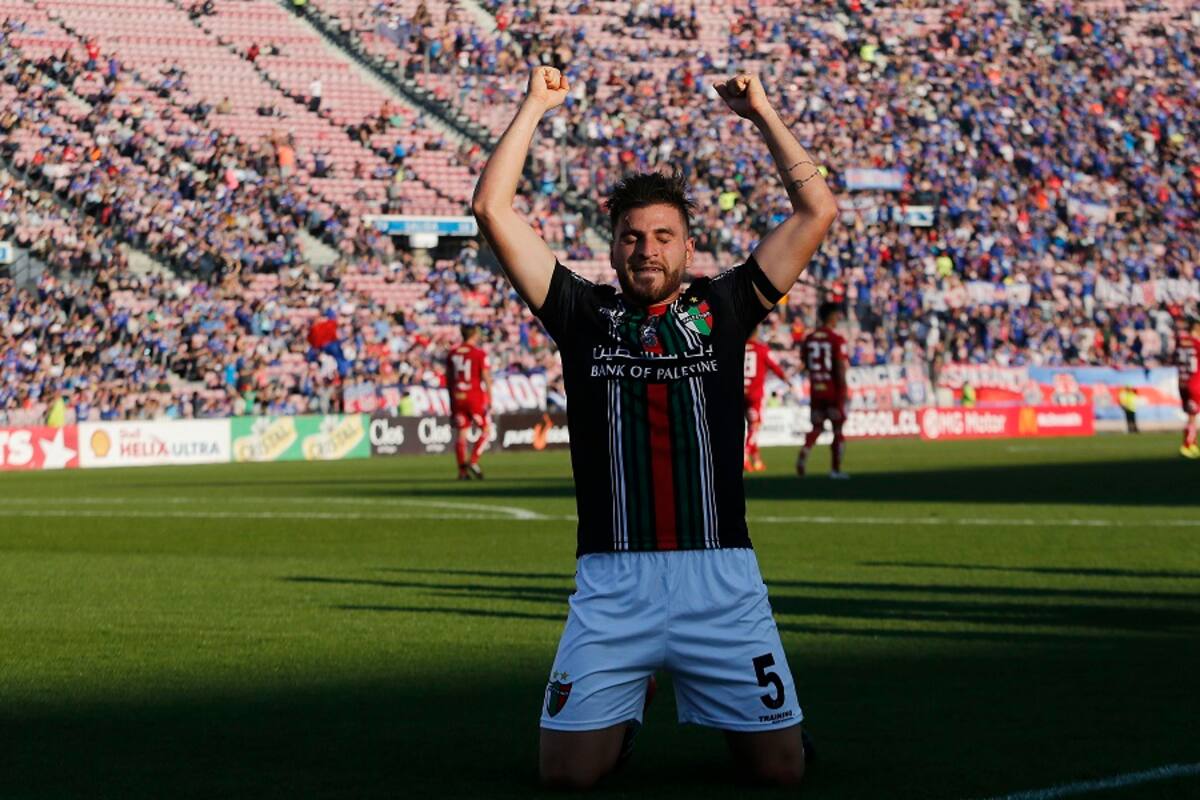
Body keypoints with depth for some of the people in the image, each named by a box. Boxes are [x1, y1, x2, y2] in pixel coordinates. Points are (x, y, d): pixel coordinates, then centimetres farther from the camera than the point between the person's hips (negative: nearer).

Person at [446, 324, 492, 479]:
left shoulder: (452, 354, 8)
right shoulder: (480, 354, -6)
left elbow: (448, 379, 12)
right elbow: (486, 377, -8)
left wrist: (451, 400, 19)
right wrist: (489, 398, -2)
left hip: (458, 396, 5)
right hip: (475, 396, -5)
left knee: (461, 433, 5)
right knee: (486, 430, 8)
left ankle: (462, 470, 3)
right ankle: (474, 462, -7)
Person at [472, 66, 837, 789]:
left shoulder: (720, 311, 11)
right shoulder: (585, 315, 11)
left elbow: (818, 211, 9)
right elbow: (494, 211, 7)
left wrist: (762, 113, 11)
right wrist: (535, 108, 10)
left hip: (722, 577, 0)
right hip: (612, 585, 0)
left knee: (782, 767, -1)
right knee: (567, 771, -5)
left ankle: (723, 710, 34)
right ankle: (627, 706, 29)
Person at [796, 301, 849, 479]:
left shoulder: (809, 339, 4)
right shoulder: (836, 340, -12)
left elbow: (806, 366, 9)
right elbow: (841, 368, -16)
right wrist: (843, 390, -11)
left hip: (816, 391, 4)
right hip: (834, 391, -4)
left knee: (817, 427, 11)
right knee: (838, 429, 7)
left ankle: (804, 452, -17)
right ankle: (836, 469, 9)